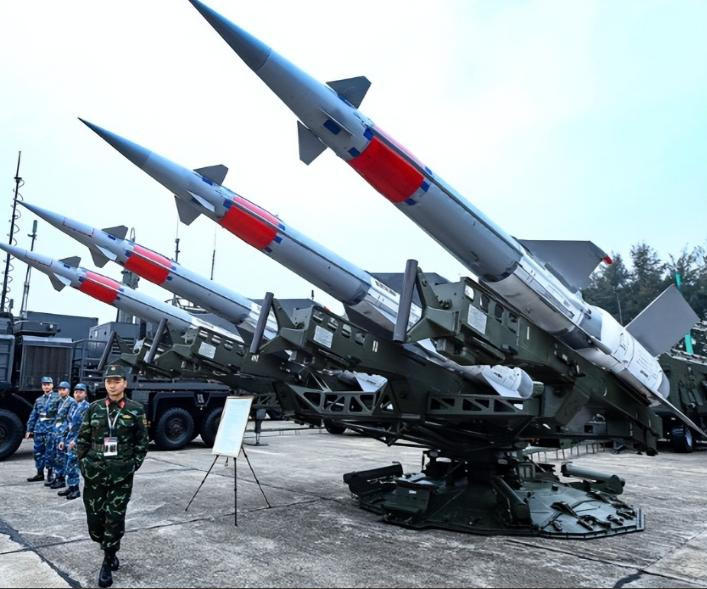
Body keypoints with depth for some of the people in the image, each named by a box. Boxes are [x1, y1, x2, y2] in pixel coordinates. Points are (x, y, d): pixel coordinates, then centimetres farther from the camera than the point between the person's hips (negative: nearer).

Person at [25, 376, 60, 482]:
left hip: (51, 429, -6)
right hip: (39, 429, 6)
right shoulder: (39, 400, 16)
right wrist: (29, 430, 14)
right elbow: (33, 416, 18)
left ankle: (50, 473, 5)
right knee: (38, 451, 9)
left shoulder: (57, 398, -1)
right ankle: (40, 474, 20)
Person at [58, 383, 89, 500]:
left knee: (72, 464, -8)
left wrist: (75, 440, -20)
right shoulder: (73, 406, 15)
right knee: (69, 465, 11)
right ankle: (71, 487, 21)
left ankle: (75, 489, 1)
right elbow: (69, 425, 20)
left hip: (78, 440, -8)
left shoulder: (87, 407, -9)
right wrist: (64, 440, 16)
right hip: (69, 439, 8)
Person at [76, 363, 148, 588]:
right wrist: (83, 463, 1)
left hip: (121, 475, -2)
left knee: (115, 518, 0)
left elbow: (142, 442, 2)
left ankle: (108, 564, 17)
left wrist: (133, 465, -3)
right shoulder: (94, 408, 2)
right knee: (95, 517, 8)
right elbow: (82, 439, 8)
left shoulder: (135, 410, -3)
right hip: (94, 473, 2)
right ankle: (109, 549, 37)